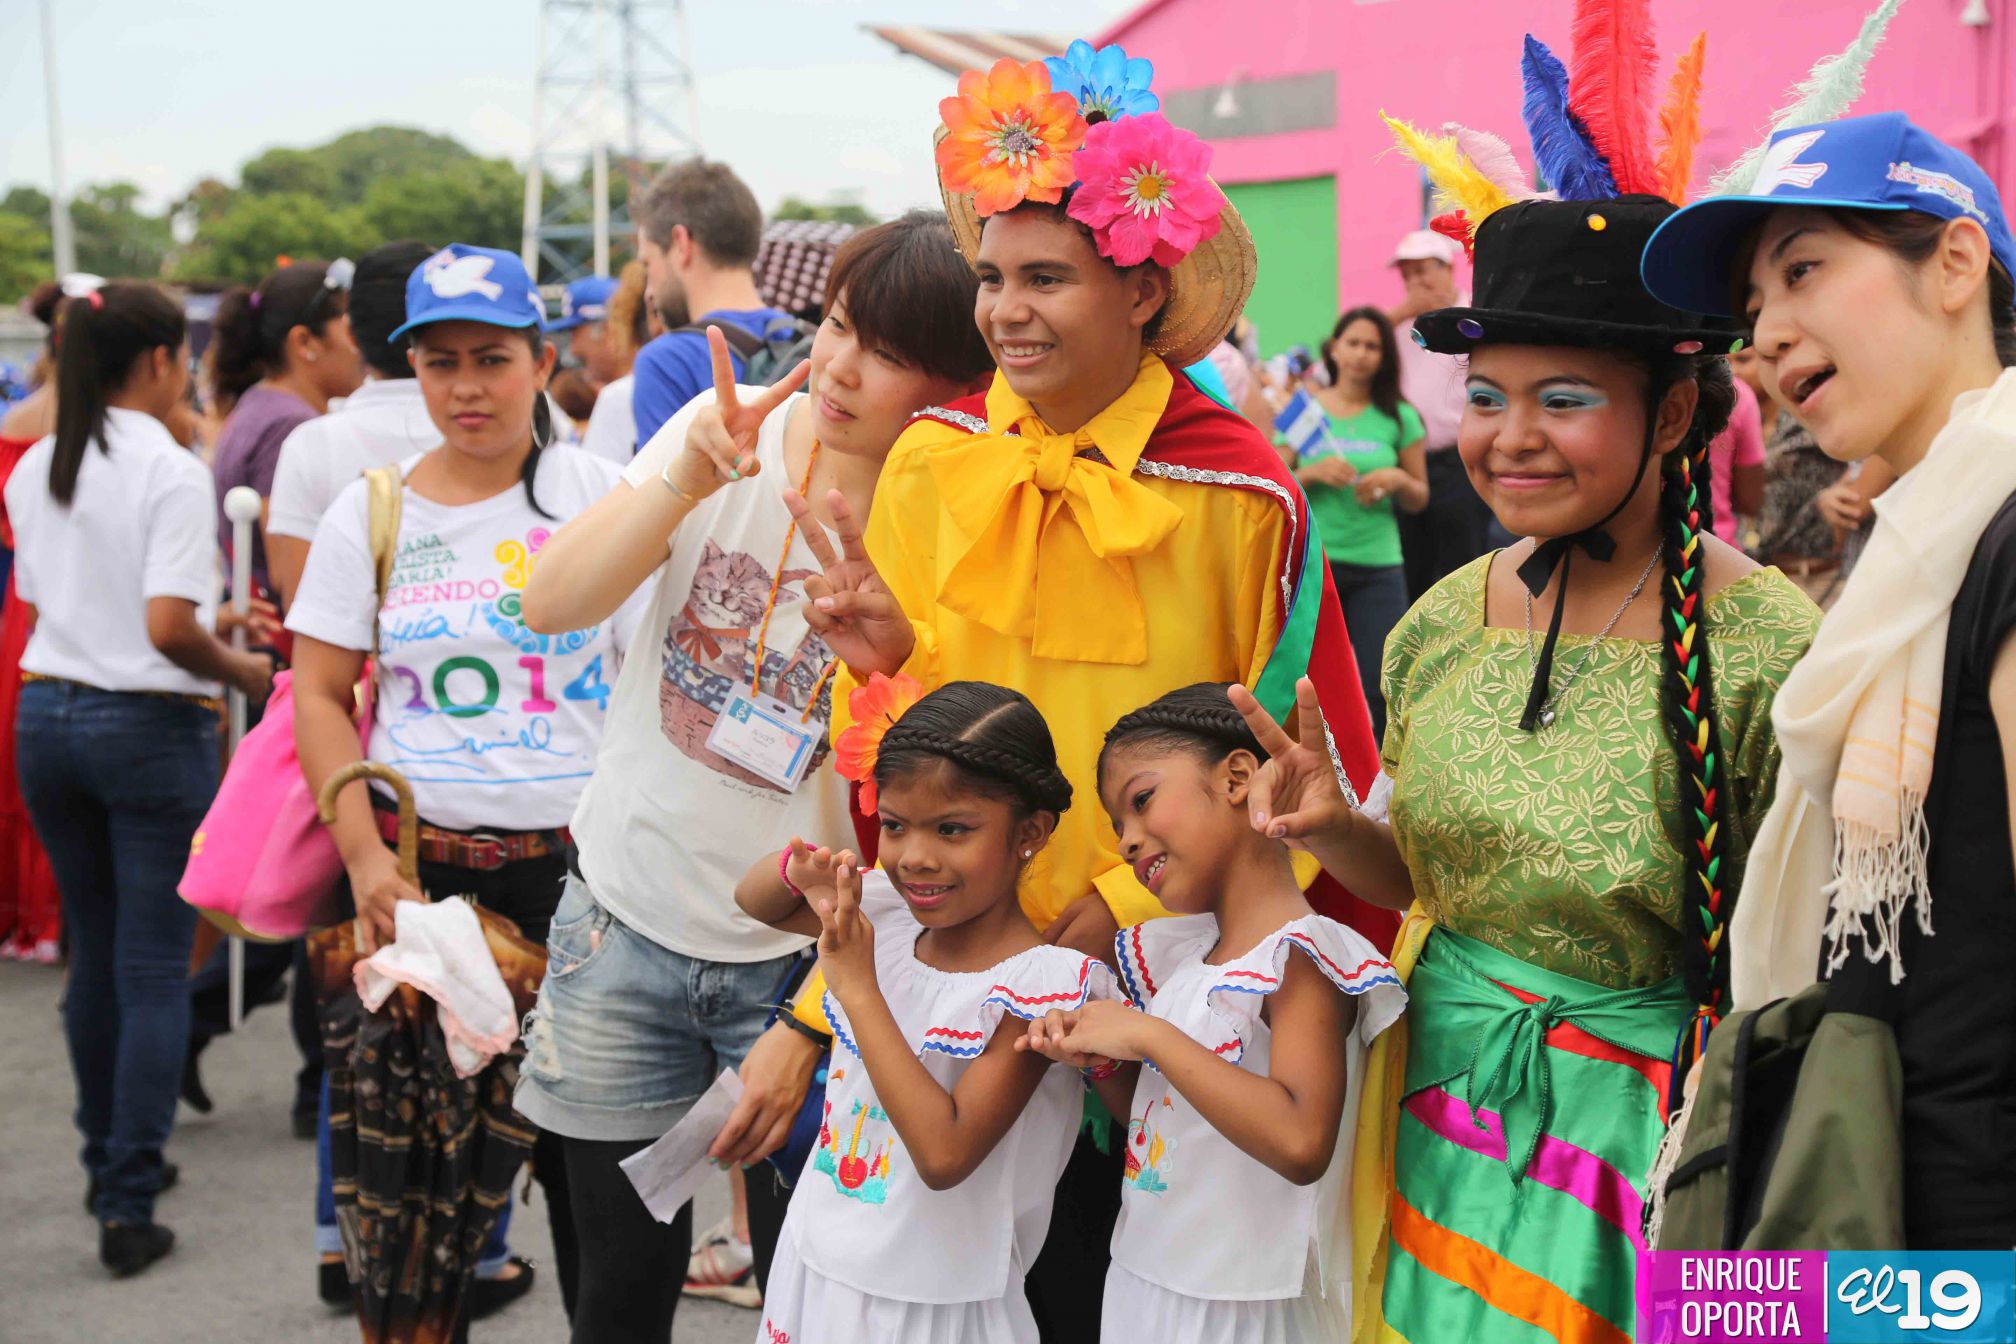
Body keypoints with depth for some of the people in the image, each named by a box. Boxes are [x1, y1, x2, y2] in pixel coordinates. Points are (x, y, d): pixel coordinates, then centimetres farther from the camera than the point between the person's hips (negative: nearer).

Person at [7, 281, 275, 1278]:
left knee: (94, 952, 18)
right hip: (150, 725, -7)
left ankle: (109, 1159, 31)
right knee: (154, 968, -1)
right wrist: (242, 671, -3)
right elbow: (170, 629, -22)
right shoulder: (170, 473, -15)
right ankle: (128, 1204, -1)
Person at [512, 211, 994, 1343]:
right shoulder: (731, 433, -5)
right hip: (625, 919, 3)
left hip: (801, 954, -3)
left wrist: (808, 1023, -13)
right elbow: (553, 604, -10)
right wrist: (690, 476, -24)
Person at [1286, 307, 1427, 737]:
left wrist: (1398, 480, -11)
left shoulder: (1400, 418, 6)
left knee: (1382, 686, -5)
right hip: (1311, 560, 0)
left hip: (1378, 564, 0)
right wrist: (1312, 472, -14)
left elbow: (1419, 500, 11)